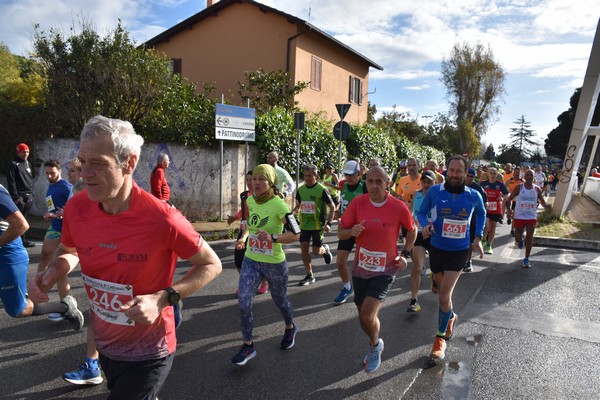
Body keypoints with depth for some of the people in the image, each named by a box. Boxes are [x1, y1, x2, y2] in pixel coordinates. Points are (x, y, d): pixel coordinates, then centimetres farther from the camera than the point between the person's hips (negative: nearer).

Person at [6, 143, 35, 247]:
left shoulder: (28, 164, 17)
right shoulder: (13, 164, -4)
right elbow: (11, 182, -10)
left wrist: (32, 193, 13)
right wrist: (16, 197, -15)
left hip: (29, 197, 6)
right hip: (19, 197, -6)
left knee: (24, 219, 9)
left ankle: (23, 240, 14)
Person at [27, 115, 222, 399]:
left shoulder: (162, 219, -29)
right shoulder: (76, 207, -12)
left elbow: (212, 265, -15)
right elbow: (69, 250, 10)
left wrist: (163, 299, -27)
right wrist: (52, 273, -12)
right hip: (105, 345, 6)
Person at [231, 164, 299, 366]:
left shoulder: (278, 205, -21)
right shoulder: (250, 200, -2)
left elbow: (295, 234, -25)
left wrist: (272, 238, -37)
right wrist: (244, 237, 5)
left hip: (274, 264, -4)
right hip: (251, 260, 4)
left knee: (279, 300, 18)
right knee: (243, 302, -7)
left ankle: (290, 328, 49)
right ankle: (248, 345, 12)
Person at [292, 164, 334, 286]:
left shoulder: (322, 190, -12)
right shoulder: (300, 189, 2)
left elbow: (332, 207, -7)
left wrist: (328, 223, -15)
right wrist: (292, 212, -1)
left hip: (318, 225, -4)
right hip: (304, 224, 5)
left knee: (316, 251, -2)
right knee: (304, 249, 1)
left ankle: (325, 249, 35)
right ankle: (309, 275, 15)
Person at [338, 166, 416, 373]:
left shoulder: (399, 207, -13)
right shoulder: (358, 203, -11)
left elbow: (412, 230, 6)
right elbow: (340, 233, -6)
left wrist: (404, 254, -3)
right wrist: (352, 231, -27)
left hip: (385, 270, -2)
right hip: (360, 269, 3)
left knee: (368, 315, -17)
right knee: (364, 318, 13)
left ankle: (374, 345, 17)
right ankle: (376, 344, 46)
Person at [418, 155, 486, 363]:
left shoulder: (474, 196, -7)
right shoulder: (434, 191, -12)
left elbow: (481, 214, 14)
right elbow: (421, 211, 2)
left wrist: (478, 237, 4)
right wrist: (425, 225, -19)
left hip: (459, 251, -1)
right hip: (437, 249, 1)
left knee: (444, 295, -9)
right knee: (442, 290, 20)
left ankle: (441, 338, 9)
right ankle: (450, 317, 52)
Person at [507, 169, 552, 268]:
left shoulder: (537, 189, 1)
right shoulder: (519, 188, -5)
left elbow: (542, 201, 7)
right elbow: (509, 199, -2)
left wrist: (546, 206, -15)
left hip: (532, 217, 2)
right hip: (519, 217, -1)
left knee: (529, 238, -2)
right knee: (518, 239, -2)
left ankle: (526, 260, 11)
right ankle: (520, 241, 38)